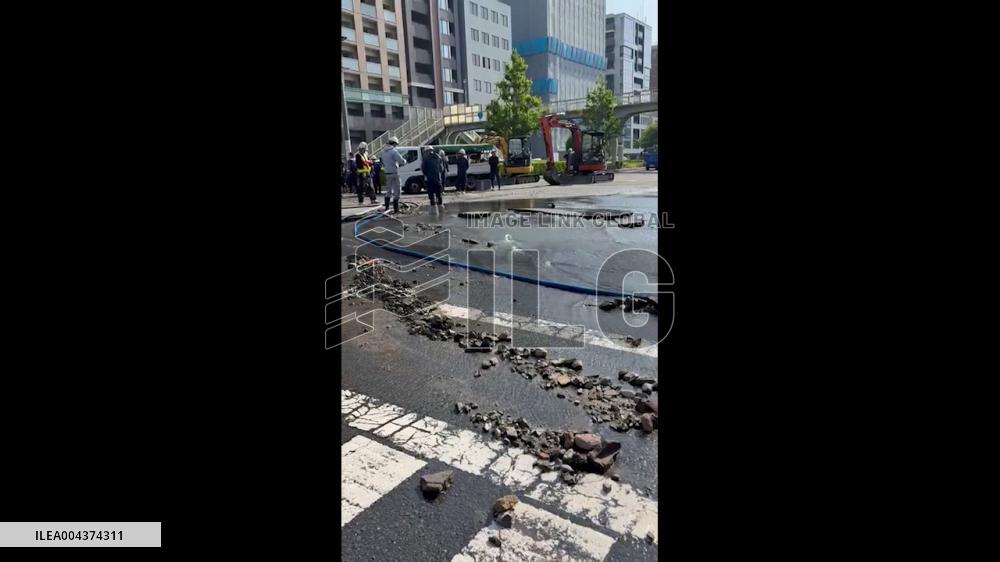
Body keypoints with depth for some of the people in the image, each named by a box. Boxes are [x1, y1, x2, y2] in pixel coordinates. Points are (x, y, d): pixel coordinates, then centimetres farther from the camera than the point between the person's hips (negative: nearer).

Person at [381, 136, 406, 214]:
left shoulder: (384, 152, 12)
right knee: (396, 191, -2)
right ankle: (396, 209, -2)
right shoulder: (394, 151, -12)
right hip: (394, 173, -7)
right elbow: (402, 161, -17)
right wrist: (405, 160, 7)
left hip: (387, 174, 7)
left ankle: (386, 208, 19)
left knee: (388, 191, 17)